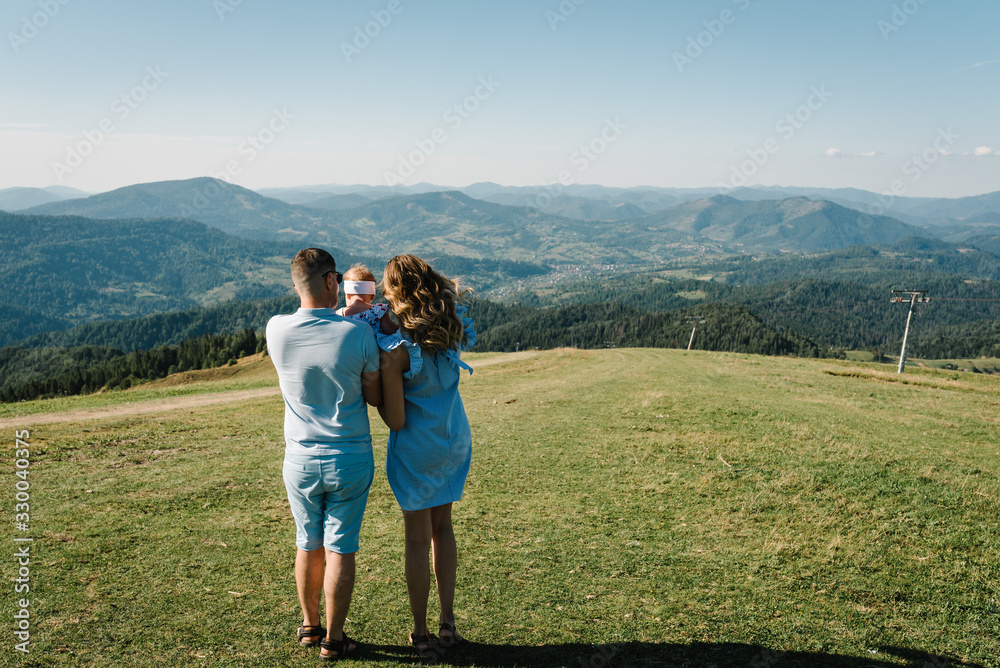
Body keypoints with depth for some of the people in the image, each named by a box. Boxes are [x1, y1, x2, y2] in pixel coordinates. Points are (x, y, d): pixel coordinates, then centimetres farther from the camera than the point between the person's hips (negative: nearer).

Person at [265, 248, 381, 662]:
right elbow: (375, 397, -4)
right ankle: (332, 640, 22)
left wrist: (344, 314, 16)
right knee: (340, 551, 9)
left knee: (308, 545, 19)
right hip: (350, 459, -2)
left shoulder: (276, 330, -10)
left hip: (301, 458, 3)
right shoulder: (358, 333, -16)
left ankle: (309, 626, 37)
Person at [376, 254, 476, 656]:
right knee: (442, 527, 20)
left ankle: (421, 634, 23)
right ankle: (447, 622, 26)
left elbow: (396, 421, -19)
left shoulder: (396, 351, -23)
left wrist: (377, 386, -5)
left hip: (416, 449, -5)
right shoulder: (454, 328, -5)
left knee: (418, 539, 10)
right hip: (455, 440, 6)